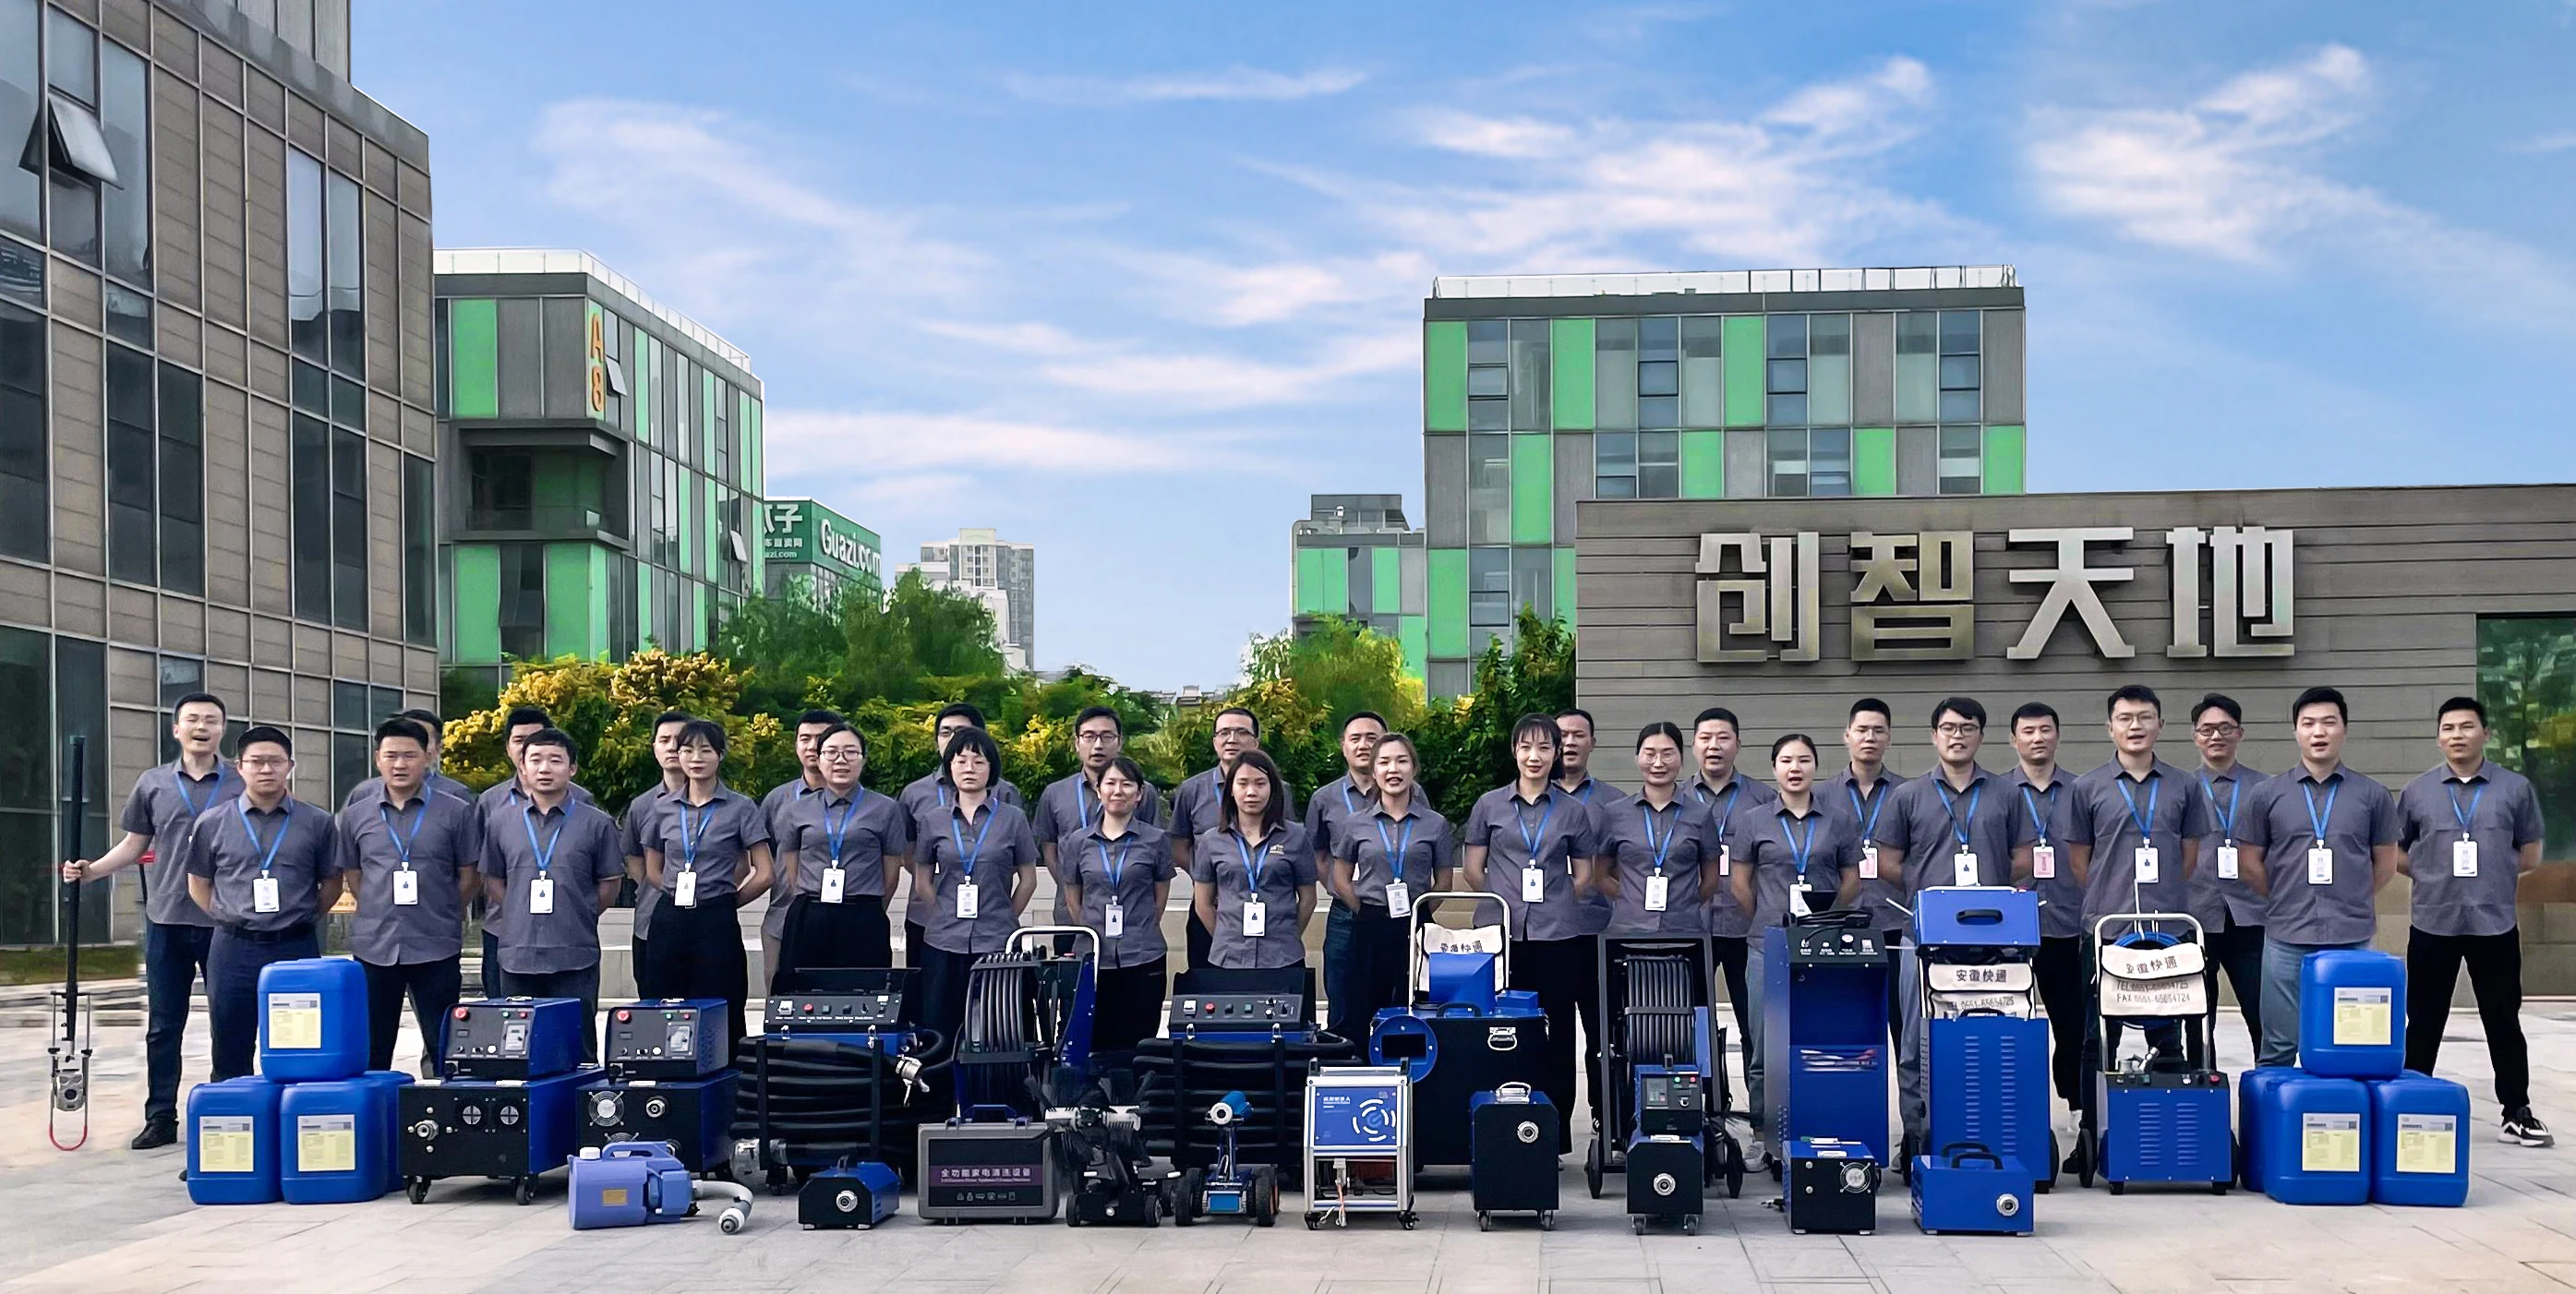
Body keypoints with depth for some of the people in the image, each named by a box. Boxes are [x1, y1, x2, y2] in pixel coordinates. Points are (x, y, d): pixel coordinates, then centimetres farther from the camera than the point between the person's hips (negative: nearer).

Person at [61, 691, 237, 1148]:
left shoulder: (243, 785, 1)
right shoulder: (152, 784, 8)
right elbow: (135, 845, 13)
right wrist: (90, 870, -3)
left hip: (226, 922, -2)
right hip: (166, 920, 2)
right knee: (163, 1026, 7)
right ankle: (160, 1118, 14)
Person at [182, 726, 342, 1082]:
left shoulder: (317, 823, 3)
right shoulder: (212, 822, 4)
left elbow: (331, 883, 11)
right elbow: (199, 884, 12)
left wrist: (302, 919, 4)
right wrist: (231, 919, 5)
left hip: (297, 949, 0)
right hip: (233, 950, 0)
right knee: (230, 1059, 7)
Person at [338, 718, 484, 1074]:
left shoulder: (456, 813, 1)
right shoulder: (355, 816, 7)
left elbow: (470, 877, 5)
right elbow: (352, 875, 15)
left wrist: (440, 915, 6)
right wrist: (381, 913, 9)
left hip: (437, 948, -2)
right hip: (374, 946, 2)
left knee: (443, 1048, 3)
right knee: (371, 1052, 7)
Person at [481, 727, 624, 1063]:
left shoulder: (596, 824, 1)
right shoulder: (500, 823, 8)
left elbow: (609, 885, 6)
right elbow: (493, 882, 15)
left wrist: (577, 919, 3)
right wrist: (522, 919, 6)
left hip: (575, 959, -2)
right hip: (517, 956, 2)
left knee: (577, 1052, 1)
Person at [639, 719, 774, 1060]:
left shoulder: (741, 808, -1)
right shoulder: (665, 809, 9)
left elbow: (763, 875, -2)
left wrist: (724, 900, 4)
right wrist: (680, 894, 10)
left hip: (717, 924, -3)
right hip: (670, 921, 3)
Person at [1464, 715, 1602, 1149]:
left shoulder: (1572, 811, 9)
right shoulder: (1489, 805, 9)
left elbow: (1583, 875, 13)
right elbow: (1474, 871, 10)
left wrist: (1555, 903, 3)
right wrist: (1505, 903, 4)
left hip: (1559, 934, 0)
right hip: (1505, 935, 0)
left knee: (1558, 1031, 1)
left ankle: (1556, 1133, 7)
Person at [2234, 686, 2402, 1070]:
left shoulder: (2373, 796, 5)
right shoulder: (2267, 796, 4)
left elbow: (2385, 864, 12)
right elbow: (2250, 862, 9)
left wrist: (2349, 902, 11)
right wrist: (2289, 899, 10)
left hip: (2351, 938, 0)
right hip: (2287, 939, 0)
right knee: (2279, 1047, 3)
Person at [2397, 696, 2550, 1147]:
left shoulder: (2515, 788, 2)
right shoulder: (2417, 792, 4)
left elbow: (2530, 854, 7)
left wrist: (2491, 873, 0)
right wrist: (2434, 875, 0)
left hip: (2495, 923, -1)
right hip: (2432, 924, 1)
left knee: (2503, 1020, 6)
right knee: (2424, 1021, 8)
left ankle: (2517, 1111, 15)